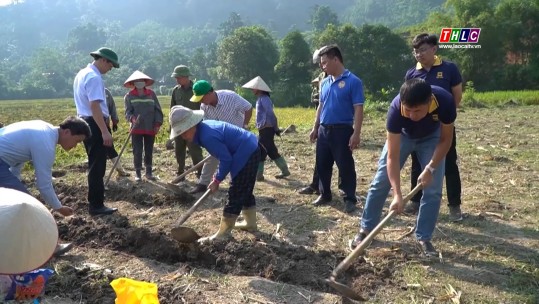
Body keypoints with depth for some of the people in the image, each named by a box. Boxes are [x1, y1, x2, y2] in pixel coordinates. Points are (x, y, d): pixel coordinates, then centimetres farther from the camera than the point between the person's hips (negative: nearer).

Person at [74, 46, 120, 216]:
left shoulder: (82, 74, 17)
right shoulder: (94, 77, -16)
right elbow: (95, 106, -25)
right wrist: (105, 132, -28)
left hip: (85, 122, 11)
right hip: (94, 124, -11)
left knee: (95, 164, 18)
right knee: (97, 166, -3)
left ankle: (94, 202, 28)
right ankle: (96, 205, 4)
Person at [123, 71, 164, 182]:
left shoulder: (151, 94, 5)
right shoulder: (129, 96, 0)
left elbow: (157, 110, 5)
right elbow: (128, 112, -7)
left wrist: (158, 123, -3)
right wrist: (132, 118, -28)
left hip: (150, 129, 2)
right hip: (136, 129, -2)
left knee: (149, 151, 10)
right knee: (137, 152, 0)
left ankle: (149, 172, 21)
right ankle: (138, 173, 11)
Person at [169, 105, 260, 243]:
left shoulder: (207, 136, -26)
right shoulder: (204, 127, 5)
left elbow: (226, 159, -22)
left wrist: (217, 180, -10)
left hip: (246, 154, -10)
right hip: (252, 150, 10)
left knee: (235, 194, -4)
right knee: (245, 191, 21)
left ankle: (223, 233, 4)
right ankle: (250, 223, 35)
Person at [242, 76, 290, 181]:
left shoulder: (264, 99, -15)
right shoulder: (260, 99, 15)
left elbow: (270, 114, -21)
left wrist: (275, 128, -16)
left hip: (266, 129, -10)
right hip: (264, 129, 10)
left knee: (260, 151, -4)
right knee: (272, 151, 14)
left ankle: (258, 174, 4)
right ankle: (285, 171, 21)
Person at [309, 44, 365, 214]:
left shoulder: (353, 81, -9)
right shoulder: (325, 83, 11)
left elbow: (358, 109, -13)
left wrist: (356, 133, -19)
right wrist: (315, 128, 17)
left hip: (342, 130, -7)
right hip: (324, 130, 7)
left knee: (345, 166, 1)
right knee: (322, 165, 13)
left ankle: (350, 199, 14)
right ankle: (325, 194, 29)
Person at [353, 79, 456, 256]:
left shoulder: (445, 101, -39)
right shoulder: (396, 108, -40)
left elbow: (446, 139, -19)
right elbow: (392, 157, -36)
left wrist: (430, 169, -27)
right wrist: (397, 194, -42)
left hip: (432, 137, 1)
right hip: (402, 135, 0)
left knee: (433, 190, -7)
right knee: (380, 182, -2)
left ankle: (424, 238, 9)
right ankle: (366, 229, 13)